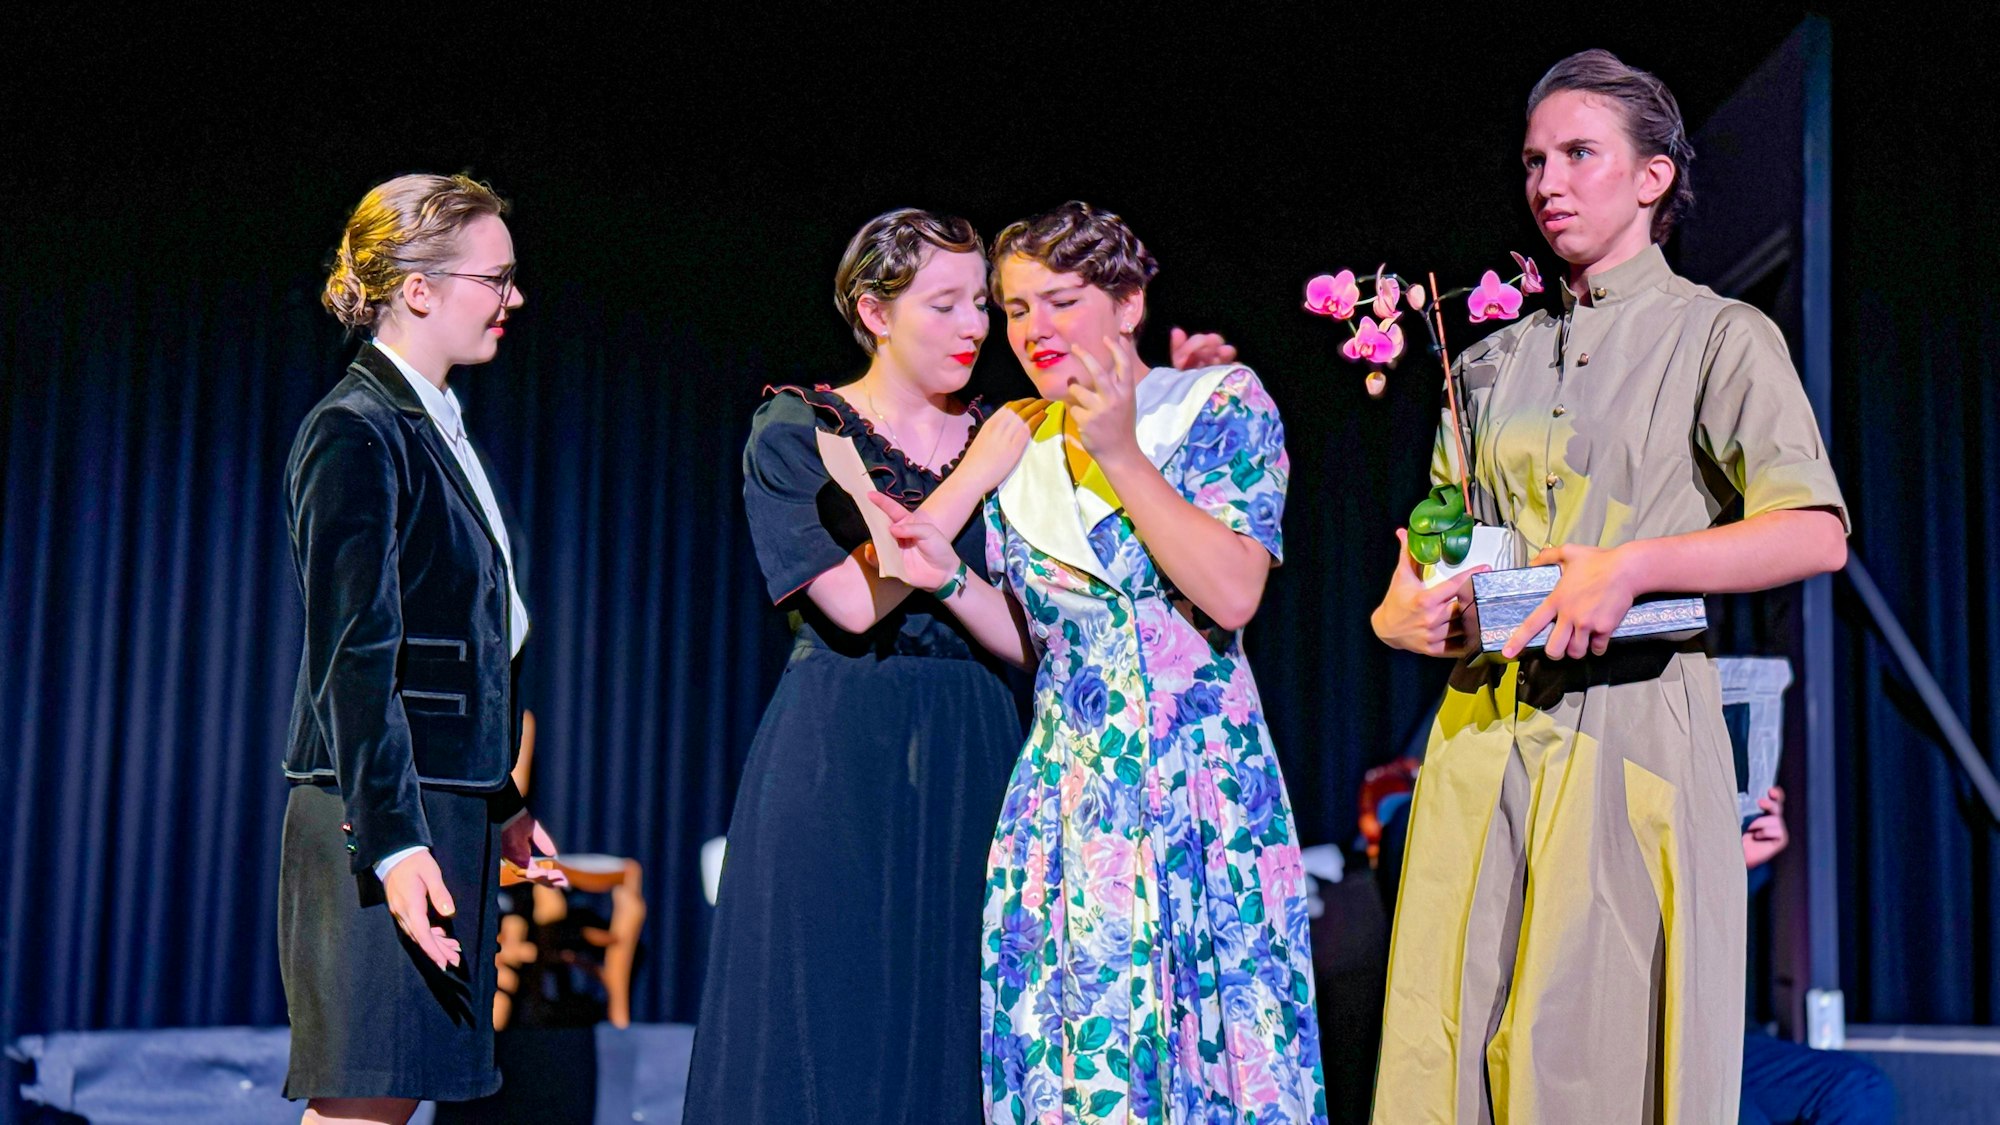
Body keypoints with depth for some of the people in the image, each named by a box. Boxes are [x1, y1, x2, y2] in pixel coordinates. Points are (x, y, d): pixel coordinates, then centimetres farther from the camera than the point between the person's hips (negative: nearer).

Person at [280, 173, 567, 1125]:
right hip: (381, 810, -9)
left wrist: (499, 805, 22)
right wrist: (392, 842, -22)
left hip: (448, 809, 9)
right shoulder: (355, 434, -11)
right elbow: (353, 655, -17)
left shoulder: (435, 429, 17)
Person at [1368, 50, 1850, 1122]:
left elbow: (1817, 534, -9)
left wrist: (1633, 565, -20)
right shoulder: (1493, 362, 19)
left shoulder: (1719, 337, 4)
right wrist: (1405, 613, -1)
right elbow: (1433, 550, 21)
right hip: (1485, 737, 5)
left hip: (1634, 733, -5)